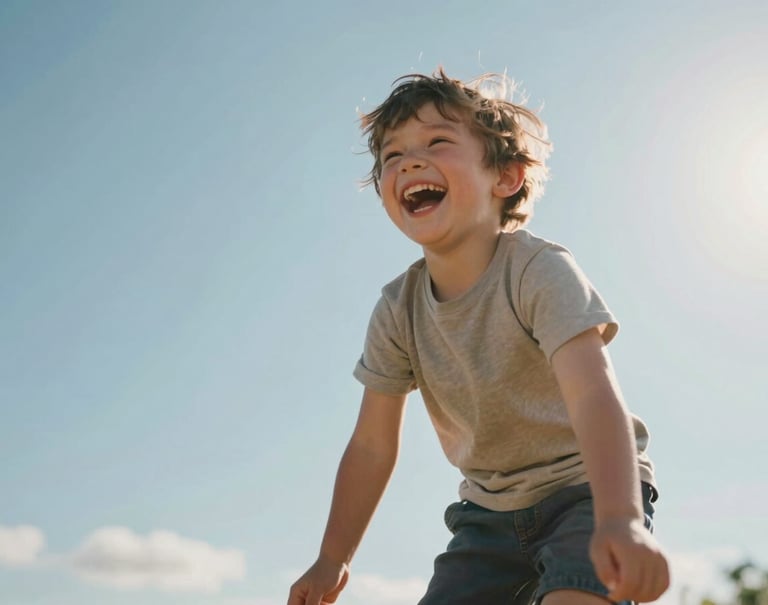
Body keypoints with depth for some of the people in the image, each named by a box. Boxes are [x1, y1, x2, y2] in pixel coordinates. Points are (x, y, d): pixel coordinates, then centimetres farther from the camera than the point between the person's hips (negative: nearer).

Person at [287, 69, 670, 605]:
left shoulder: (540, 271, -24)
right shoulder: (398, 311, -9)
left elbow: (593, 394, -38)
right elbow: (372, 445, -1)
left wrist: (619, 521, -54)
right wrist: (333, 560, 1)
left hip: (587, 487, -5)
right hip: (491, 510, 5)